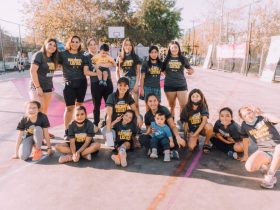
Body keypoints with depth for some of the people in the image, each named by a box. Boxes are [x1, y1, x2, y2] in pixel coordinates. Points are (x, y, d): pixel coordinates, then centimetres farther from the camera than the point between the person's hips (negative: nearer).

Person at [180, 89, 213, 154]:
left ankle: (206, 143, -6)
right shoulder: (186, 108, -12)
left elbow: (204, 121, -25)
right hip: (192, 130, 0)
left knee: (209, 126, -35)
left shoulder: (203, 106, -15)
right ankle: (196, 140, 15)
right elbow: (185, 122, -3)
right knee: (191, 147, -24)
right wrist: (187, 134, -6)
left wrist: (196, 133, -28)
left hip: (201, 128, 0)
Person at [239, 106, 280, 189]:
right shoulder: (244, 125, 1)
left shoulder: (263, 118, -7)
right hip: (264, 151, 2)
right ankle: (265, 165, 6)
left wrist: (262, 113, -26)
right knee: (249, 167, -26)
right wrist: (246, 155, 20)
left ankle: (270, 175, -23)